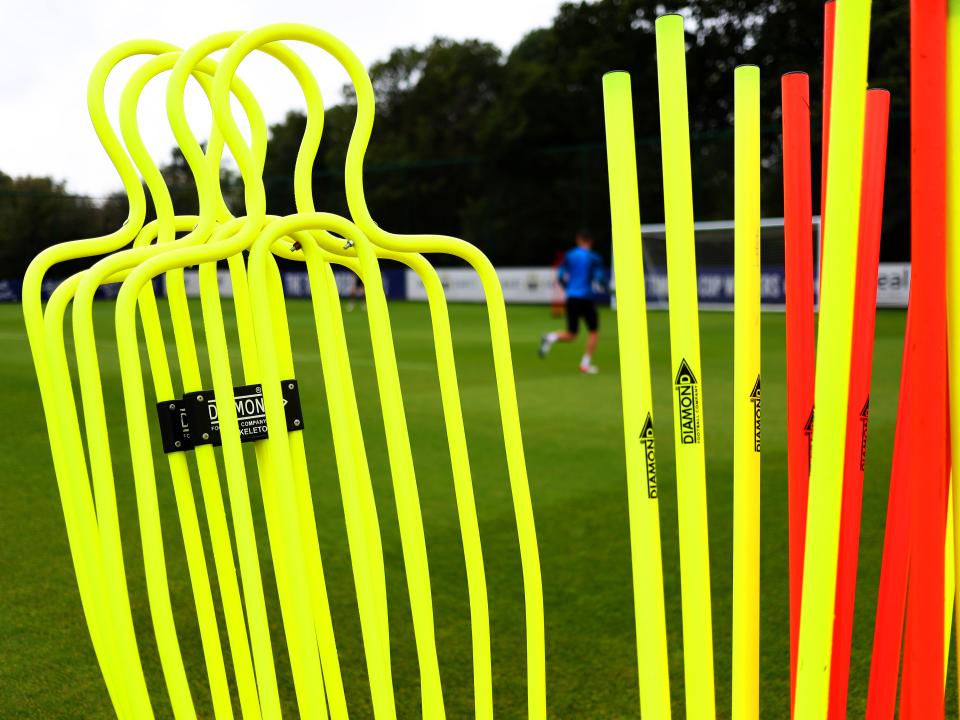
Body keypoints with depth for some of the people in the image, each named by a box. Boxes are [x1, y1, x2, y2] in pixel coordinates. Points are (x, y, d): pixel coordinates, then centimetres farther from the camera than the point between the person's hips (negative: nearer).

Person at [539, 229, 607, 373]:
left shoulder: (569, 256, 7)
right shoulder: (594, 258, -3)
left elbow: (560, 276, 8)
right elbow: (601, 278, -8)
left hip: (571, 297, 4)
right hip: (587, 297, -4)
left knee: (571, 335, 11)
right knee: (593, 331, 13)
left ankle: (551, 337, -19)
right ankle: (586, 363, 8)